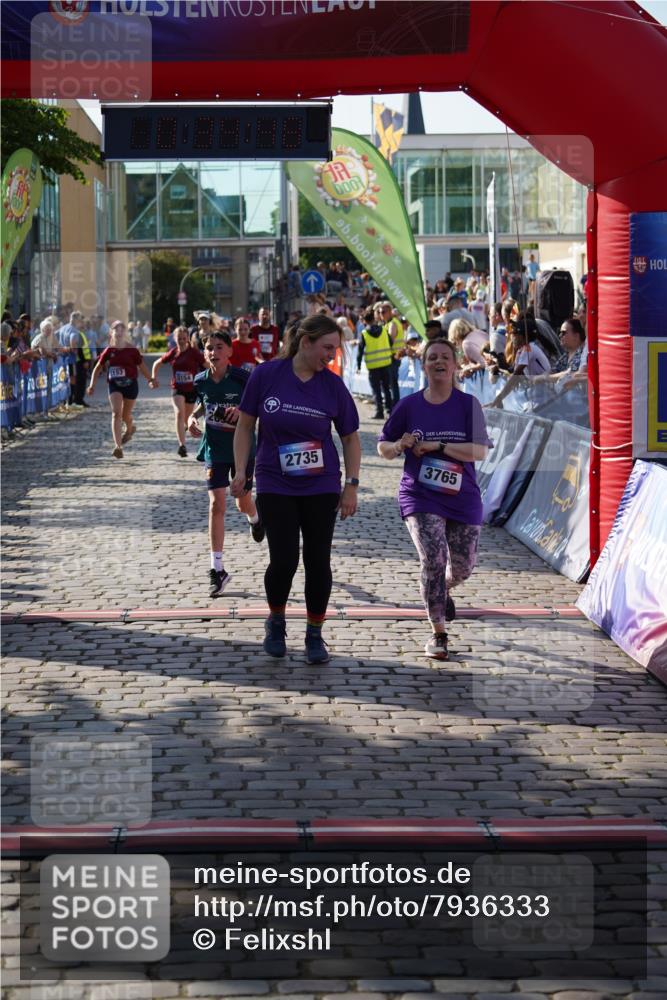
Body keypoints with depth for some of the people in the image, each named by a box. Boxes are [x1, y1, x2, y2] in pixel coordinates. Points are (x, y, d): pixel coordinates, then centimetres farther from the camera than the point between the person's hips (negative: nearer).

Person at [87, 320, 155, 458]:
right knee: (116, 413, -15)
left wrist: (150, 379, -6)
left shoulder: (132, 350, -4)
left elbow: (142, 367, 3)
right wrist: (92, 385, 1)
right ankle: (118, 447, -21)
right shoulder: (108, 351, 0)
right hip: (114, 385, 0)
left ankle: (130, 428, 52)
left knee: (125, 415, 12)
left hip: (130, 384, 0)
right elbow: (97, 368, 8)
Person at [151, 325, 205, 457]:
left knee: (187, 418, 13)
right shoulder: (172, 353, 0)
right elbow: (157, 364, 15)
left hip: (192, 389, 0)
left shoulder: (194, 352, -9)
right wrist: (154, 378, 5)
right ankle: (182, 445, -28)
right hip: (177, 389, 0)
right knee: (179, 413, -21)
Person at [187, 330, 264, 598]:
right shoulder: (200, 381, -4)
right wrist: (193, 417, -4)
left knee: (243, 502, 13)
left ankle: (255, 519, 55)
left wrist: (242, 410, -27)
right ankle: (217, 569, -4)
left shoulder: (243, 378, -15)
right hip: (215, 448, 2)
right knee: (216, 504, -7)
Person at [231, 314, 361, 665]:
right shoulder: (266, 375, -6)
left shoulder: (333, 385, -3)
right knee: (283, 560, -7)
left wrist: (351, 485, 0)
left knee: (318, 560, 1)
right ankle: (276, 621, 22)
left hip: (321, 487, 2)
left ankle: (315, 635, 17)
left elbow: (350, 438, 6)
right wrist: (240, 472, -3)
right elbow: (245, 425, 3)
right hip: (275, 486, -1)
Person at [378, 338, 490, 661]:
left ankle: (443, 590, 47)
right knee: (433, 559, -19)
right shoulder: (409, 405, 0)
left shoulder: (468, 404, -3)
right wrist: (399, 446, -15)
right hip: (420, 497, -1)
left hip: (462, 498, 1)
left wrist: (436, 445, -19)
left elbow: (480, 451, -12)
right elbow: (383, 446, 8)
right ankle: (438, 634, -6)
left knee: (462, 567, 9)